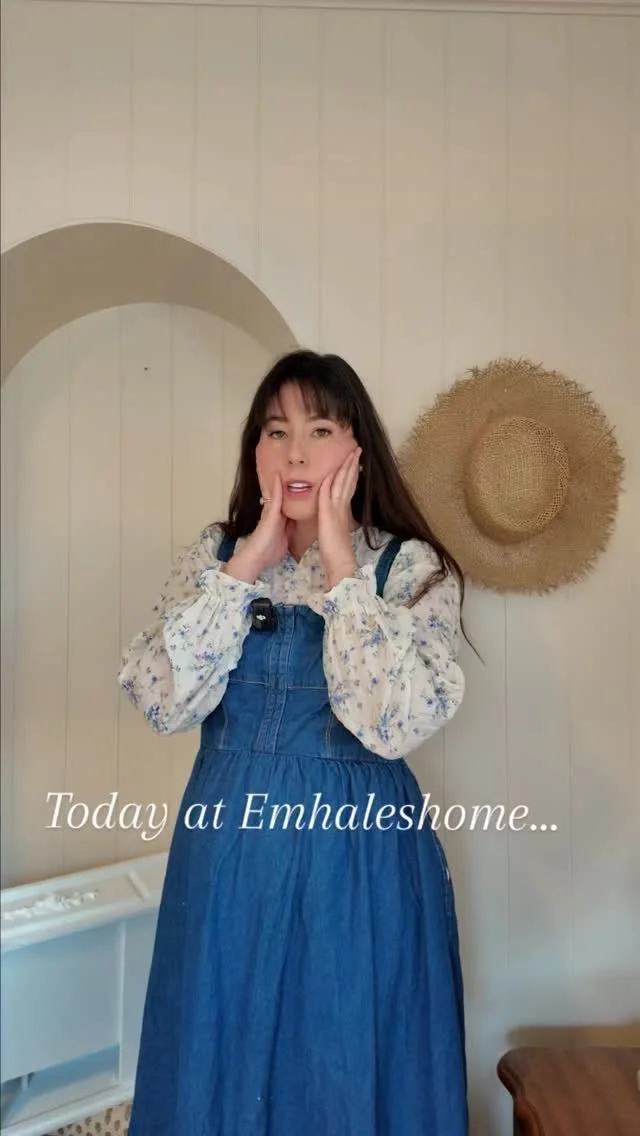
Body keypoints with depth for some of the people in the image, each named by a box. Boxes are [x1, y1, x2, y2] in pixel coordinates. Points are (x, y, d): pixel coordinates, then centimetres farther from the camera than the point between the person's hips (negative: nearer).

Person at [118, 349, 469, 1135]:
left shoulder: (412, 567, -7)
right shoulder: (214, 555, 1)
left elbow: (394, 725, -21)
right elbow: (163, 702, -12)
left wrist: (341, 563, -19)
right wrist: (251, 561, -14)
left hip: (357, 852, -2)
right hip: (229, 849, 3)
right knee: (222, 1067, 18)